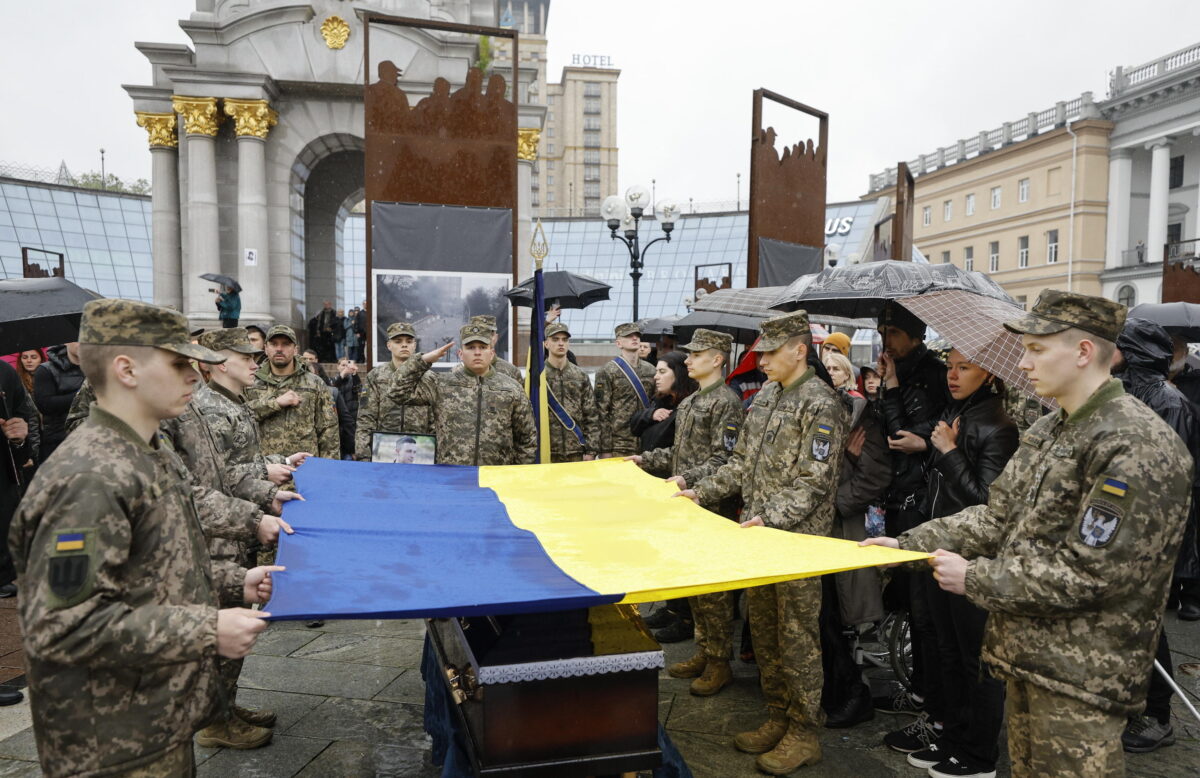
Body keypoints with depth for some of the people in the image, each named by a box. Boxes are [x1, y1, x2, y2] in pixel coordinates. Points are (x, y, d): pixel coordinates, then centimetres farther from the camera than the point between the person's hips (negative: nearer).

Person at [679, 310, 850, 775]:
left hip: (798, 540, -8)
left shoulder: (820, 404, -13)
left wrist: (769, 518, -25)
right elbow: (742, 461, 16)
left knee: (797, 636, 3)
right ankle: (778, 718, 31)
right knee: (763, 632, 16)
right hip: (758, 535, 8)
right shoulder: (765, 397, 11)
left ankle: (804, 733, 19)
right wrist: (702, 492, 8)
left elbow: (813, 482, -17)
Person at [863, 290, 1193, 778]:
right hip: (1026, 648, 8)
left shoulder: (1136, 446, -19)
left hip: (1080, 674, -8)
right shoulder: (1048, 431, 9)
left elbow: (1091, 573, -23)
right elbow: (998, 517, 10)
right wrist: (908, 545, 1)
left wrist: (974, 578, -17)